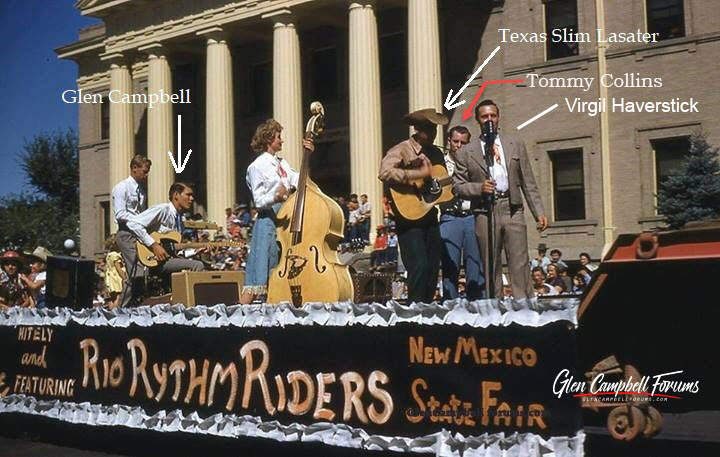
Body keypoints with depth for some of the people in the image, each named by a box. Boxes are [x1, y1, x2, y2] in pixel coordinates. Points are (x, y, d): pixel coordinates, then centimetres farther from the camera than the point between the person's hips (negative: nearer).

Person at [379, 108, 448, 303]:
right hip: (409, 219, -7)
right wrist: (419, 174, -26)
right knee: (419, 266, -16)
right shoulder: (402, 150, -8)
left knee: (433, 268, 8)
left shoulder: (436, 153, 16)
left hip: (430, 217, 7)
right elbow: (384, 172, -26)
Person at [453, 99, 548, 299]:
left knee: (520, 264, -5)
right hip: (485, 212, -1)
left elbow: (528, 182, 12)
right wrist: (479, 188, -12)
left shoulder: (515, 144, 13)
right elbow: (457, 186, 7)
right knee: (490, 268, 2)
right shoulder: (466, 152, 7)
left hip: (513, 210, 1)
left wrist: (539, 212, 5)